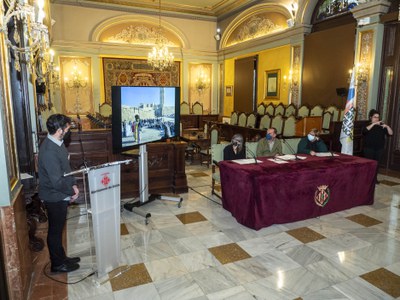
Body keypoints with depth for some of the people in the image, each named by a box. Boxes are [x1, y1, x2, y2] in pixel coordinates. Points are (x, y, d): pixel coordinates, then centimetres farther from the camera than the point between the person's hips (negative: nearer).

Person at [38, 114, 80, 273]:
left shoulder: (57, 142, 2)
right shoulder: (49, 151, -29)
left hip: (60, 195, 9)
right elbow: (57, 181, -28)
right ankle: (57, 264, 27)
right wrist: (72, 192, -13)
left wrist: (73, 184, 0)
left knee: (58, 229, 22)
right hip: (55, 197, -9)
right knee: (55, 230, 9)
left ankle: (61, 257, 39)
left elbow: (66, 167, 11)